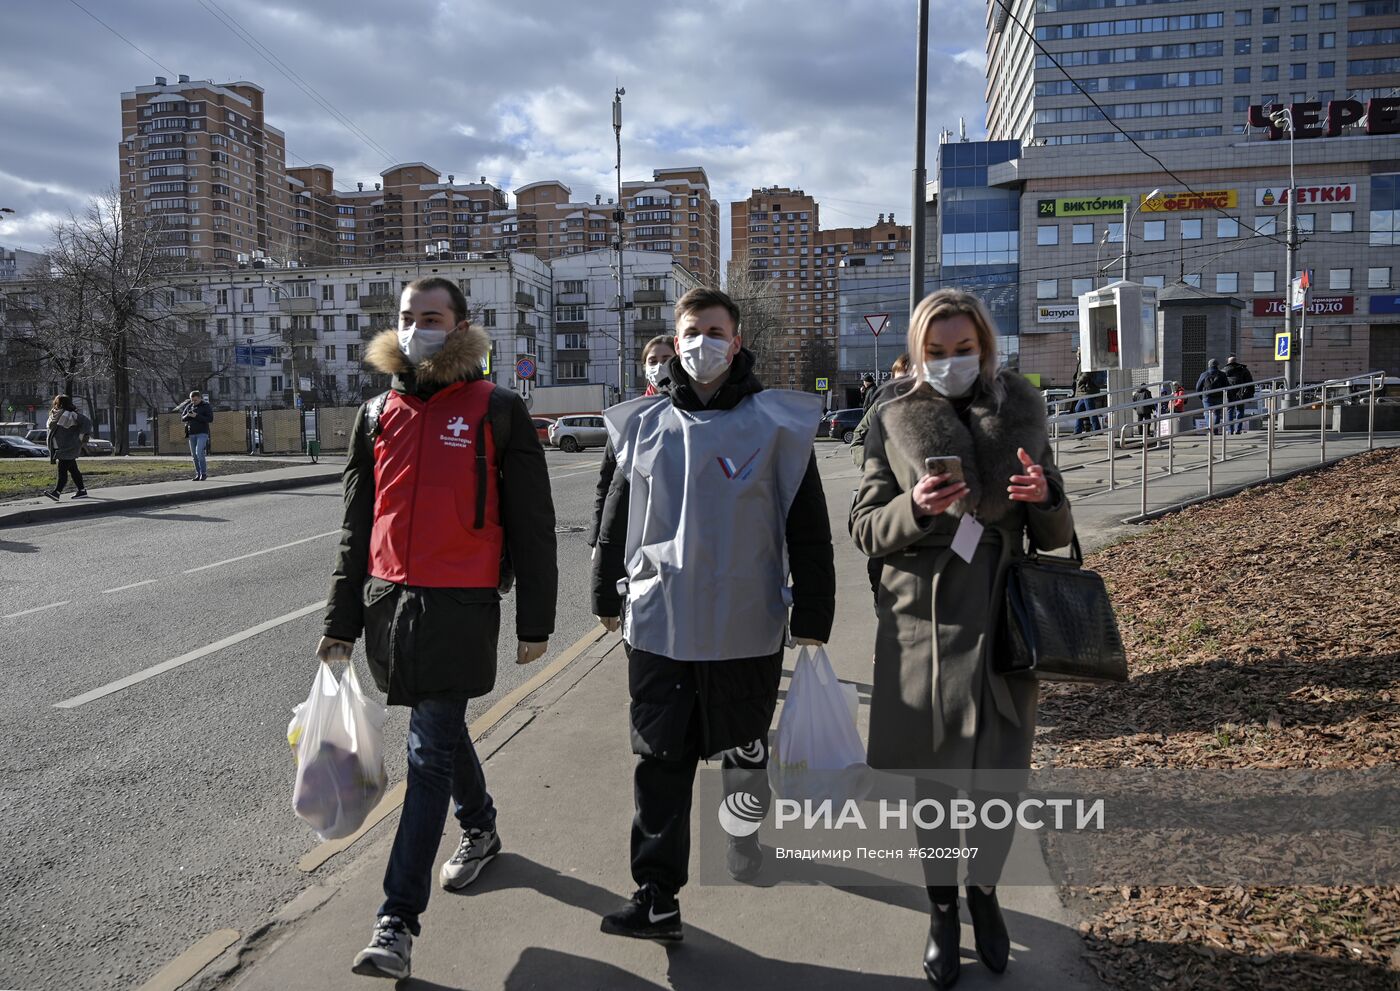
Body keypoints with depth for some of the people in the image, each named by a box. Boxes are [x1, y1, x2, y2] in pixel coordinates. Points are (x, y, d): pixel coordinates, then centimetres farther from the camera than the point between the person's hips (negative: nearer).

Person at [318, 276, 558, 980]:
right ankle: (480, 829, 46)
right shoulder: (377, 414, 10)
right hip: (389, 602, 6)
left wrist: (536, 620, -3)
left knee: (429, 752, -5)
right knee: (441, 730, 21)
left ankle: (397, 920, 1)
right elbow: (357, 525, 14)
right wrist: (341, 622, 11)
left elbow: (532, 523, -2)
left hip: (461, 605, -5)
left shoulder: (498, 412, -4)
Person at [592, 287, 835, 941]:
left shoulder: (777, 422, -2)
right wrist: (608, 597, 18)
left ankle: (748, 835, 45)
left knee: (745, 750, 16)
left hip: (747, 625, -1)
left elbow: (808, 528, -1)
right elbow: (616, 521, 15)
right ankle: (656, 897, 10)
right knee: (660, 761, 2)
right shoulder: (645, 426, 6)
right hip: (658, 623, 2)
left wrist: (812, 618, -2)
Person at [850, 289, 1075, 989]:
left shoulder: (1020, 415, 4)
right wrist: (915, 508, -20)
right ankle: (942, 909, 31)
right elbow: (866, 529, -1)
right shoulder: (894, 422, 0)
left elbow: (1055, 536, 9)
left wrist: (1045, 497, -14)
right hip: (924, 621, -1)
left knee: (999, 769, 8)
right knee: (933, 773, 9)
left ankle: (984, 892, 36)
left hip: (1005, 616, 1)